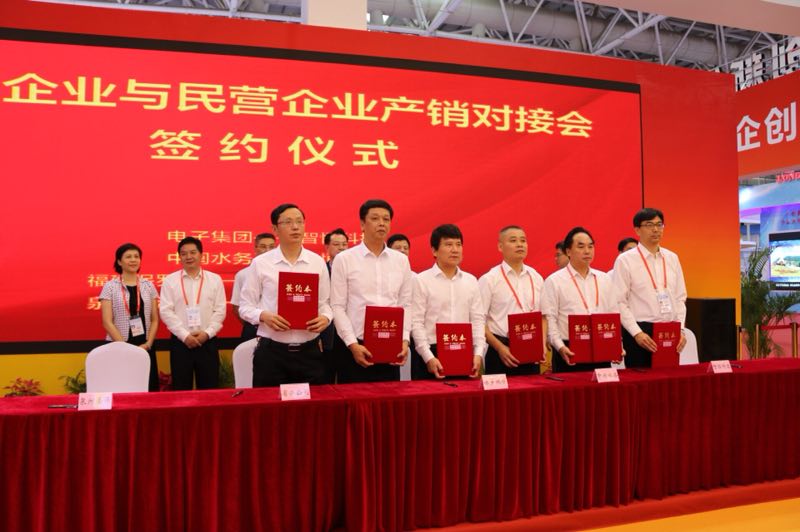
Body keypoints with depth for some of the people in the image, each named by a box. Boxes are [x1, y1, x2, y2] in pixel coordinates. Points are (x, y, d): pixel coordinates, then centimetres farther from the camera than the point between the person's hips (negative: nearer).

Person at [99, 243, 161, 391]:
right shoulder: (110, 287, 0)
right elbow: (107, 322, -6)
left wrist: (148, 344, -7)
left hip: (145, 348, 2)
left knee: (148, 389, 2)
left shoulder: (148, 286, 7)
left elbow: (155, 320, 7)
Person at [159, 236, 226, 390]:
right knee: (181, 389, 5)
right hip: (180, 341, 0)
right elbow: (166, 312, -3)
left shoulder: (215, 279, 6)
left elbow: (220, 311, 2)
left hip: (208, 341, 1)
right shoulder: (170, 280, 3)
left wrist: (207, 333, -10)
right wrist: (185, 335, -10)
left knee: (209, 389, 5)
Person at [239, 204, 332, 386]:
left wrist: (325, 317, -12)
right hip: (271, 351, -2)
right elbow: (245, 307, 3)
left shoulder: (317, 262, 7)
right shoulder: (260, 263, 1)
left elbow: (324, 303, 9)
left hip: (309, 350, 2)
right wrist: (264, 316, -16)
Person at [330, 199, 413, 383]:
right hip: (357, 347, -3)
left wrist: (405, 341, -3)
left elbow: (405, 305, 9)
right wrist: (352, 344, -12)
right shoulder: (344, 259, -1)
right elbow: (338, 307, -4)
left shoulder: (401, 260, 9)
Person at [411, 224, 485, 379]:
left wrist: (478, 353, -3)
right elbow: (416, 323, -7)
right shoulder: (421, 281, -3)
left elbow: (478, 319, 8)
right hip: (432, 354, -4)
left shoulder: (471, 281, 11)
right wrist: (429, 357, -14)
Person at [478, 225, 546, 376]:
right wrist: (500, 348, -13)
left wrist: (542, 343, 1)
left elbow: (543, 316, 15)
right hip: (501, 352, -4)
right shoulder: (489, 280, -4)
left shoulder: (536, 278, 10)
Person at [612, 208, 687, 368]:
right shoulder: (625, 260, -5)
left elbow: (680, 298, 12)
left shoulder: (672, 258, 11)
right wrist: (637, 333, -15)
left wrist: (680, 330, 2)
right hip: (640, 332, -5)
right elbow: (620, 302, -9)